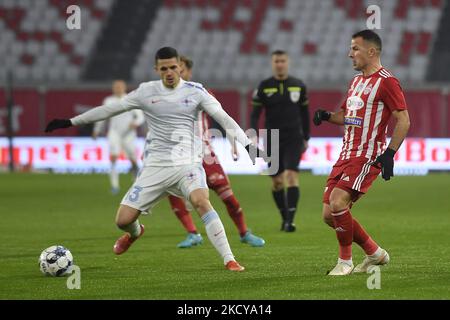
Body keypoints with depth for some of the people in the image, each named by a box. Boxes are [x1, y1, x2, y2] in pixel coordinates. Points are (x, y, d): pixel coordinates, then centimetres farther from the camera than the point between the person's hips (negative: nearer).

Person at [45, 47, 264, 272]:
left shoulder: (195, 91, 0)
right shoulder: (146, 92, 4)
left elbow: (223, 118, -6)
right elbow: (109, 110, 9)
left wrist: (247, 144, -19)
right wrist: (71, 122, 9)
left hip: (188, 162, -2)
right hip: (156, 166, 2)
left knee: (201, 201, -33)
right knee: (123, 220, -2)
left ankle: (229, 260, -30)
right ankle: (135, 232, 38)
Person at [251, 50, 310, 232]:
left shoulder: (298, 86, 3)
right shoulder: (264, 87, 0)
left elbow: (304, 113, 12)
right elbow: (255, 113, 0)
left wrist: (306, 137, 13)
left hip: (294, 138, -1)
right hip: (272, 140, 1)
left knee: (291, 175, -17)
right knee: (277, 181, 7)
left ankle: (290, 220, -20)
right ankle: (284, 217, 26)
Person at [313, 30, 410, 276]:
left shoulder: (386, 82, -9)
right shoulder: (356, 81, 19)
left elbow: (403, 120, -12)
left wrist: (389, 154, -21)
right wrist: (326, 116, 7)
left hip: (368, 157, -9)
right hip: (346, 155, 9)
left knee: (337, 203, -23)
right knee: (329, 215, 3)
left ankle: (345, 261, -6)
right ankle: (375, 253, 19)